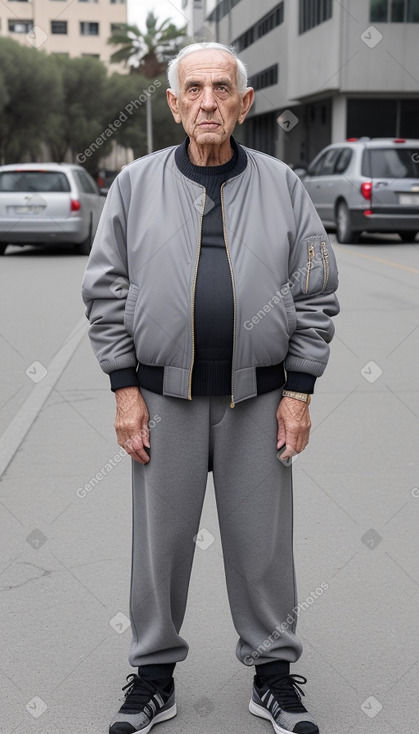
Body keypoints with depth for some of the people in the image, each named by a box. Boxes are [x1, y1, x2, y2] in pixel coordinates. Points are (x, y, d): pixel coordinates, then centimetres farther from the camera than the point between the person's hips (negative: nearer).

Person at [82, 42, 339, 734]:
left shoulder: (283, 185, 4)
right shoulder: (136, 184, 4)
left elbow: (316, 294, 4)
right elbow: (106, 292, 4)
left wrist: (298, 393, -2)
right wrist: (125, 389, -2)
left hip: (258, 398, 0)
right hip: (164, 396, 0)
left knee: (263, 543, 8)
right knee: (160, 541, 8)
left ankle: (273, 671, 27)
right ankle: (154, 675, 26)